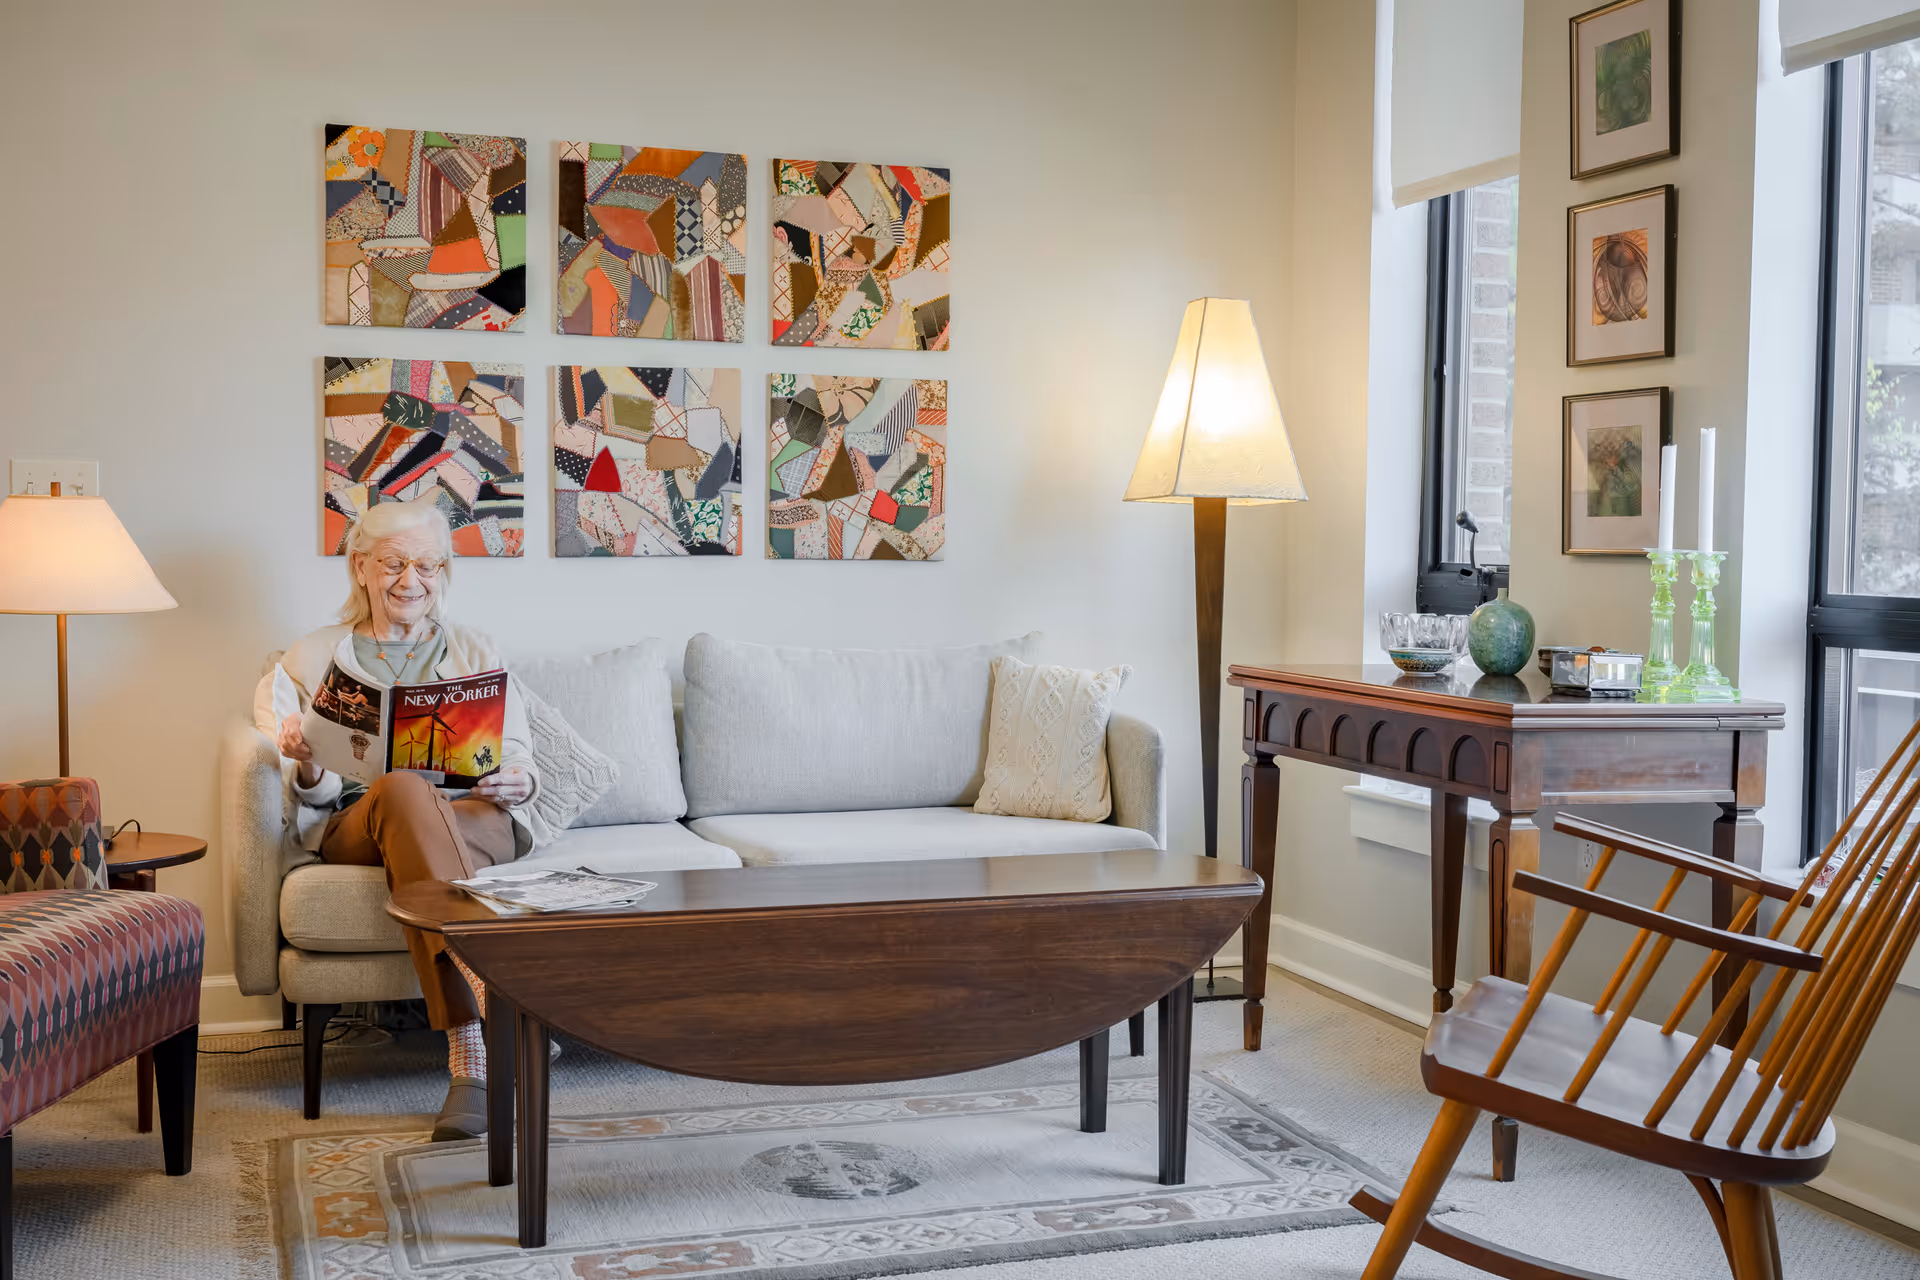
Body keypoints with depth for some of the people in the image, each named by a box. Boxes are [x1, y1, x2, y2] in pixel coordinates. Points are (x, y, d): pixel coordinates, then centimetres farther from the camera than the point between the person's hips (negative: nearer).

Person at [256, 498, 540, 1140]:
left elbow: (519, 762, 15)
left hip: (479, 818, 1)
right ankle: (487, 1039, -53)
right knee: (402, 788, -39)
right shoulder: (314, 658, 20)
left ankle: (469, 1066, -50)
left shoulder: (477, 652, 23)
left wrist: (517, 782, -10)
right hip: (356, 824, 0)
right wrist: (308, 771, -13)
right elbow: (318, 796, 12)